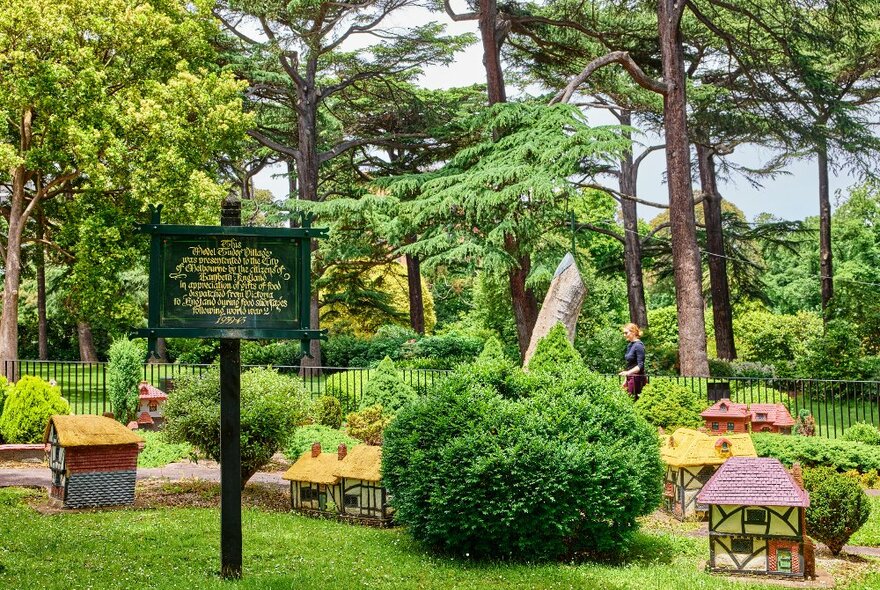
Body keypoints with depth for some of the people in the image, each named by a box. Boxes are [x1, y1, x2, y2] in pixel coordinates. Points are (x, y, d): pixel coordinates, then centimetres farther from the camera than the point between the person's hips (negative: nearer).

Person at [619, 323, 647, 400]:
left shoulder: (638, 345, -13)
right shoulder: (629, 345, 14)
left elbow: (640, 365, -18)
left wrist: (628, 372, -30)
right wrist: (626, 380, 21)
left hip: (637, 379, -9)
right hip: (631, 378, 9)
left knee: (634, 401, -10)